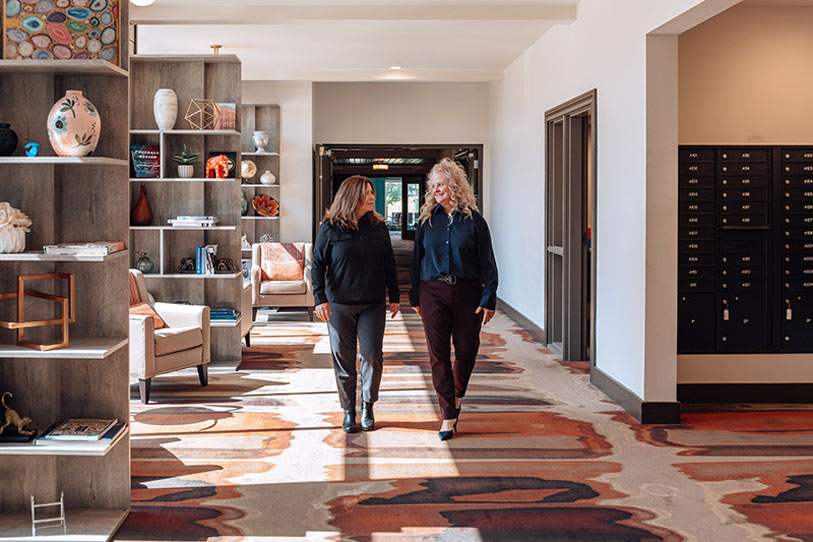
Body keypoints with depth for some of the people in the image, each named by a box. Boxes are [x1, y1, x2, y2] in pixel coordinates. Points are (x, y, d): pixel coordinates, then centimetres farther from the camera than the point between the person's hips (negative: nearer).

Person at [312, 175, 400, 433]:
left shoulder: (378, 226, 7)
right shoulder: (330, 228, -2)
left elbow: (389, 264, 13)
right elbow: (317, 264, -1)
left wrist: (394, 296, 11)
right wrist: (320, 299, -10)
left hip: (373, 305, 2)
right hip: (339, 305, -2)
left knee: (372, 355, -4)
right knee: (343, 359, 3)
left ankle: (367, 407, 14)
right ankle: (349, 410, 16)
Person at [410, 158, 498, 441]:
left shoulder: (473, 220, -1)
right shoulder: (427, 220, 6)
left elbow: (487, 262, 0)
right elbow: (417, 259, 11)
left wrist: (488, 299, -6)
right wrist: (415, 297, 10)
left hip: (467, 291, -1)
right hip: (433, 292, 1)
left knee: (466, 350, 7)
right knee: (438, 353, -3)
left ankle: (456, 397, 35)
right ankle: (448, 415, 3)